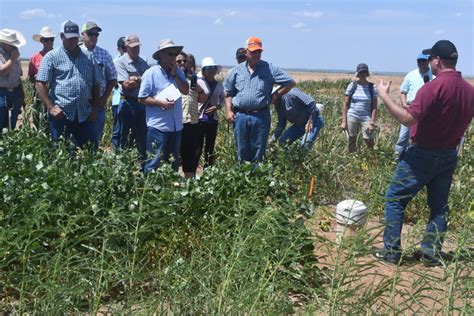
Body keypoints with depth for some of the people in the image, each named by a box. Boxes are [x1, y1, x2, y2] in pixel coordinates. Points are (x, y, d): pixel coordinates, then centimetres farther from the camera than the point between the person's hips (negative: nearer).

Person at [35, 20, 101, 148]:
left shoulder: (89, 57, 13)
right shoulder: (52, 57, 1)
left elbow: (96, 85, 17)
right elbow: (40, 85, -4)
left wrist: (95, 109, 8)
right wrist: (51, 108, -13)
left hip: (85, 115, 4)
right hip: (61, 114, -3)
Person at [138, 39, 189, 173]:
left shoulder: (178, 72, 9)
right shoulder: (151, 73, -6)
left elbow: (186, 90, -2)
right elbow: (142, 98, -8)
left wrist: (175, 74, -9)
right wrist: (161, 103, -18)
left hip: (176, 126, 6)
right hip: (158, 126, -5)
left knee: (173, 163, 15)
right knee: (154, 162, -1)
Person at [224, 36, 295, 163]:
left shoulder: (269, 69, 3)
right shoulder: (236, 70, 9)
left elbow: (290, 83, 4)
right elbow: (228, 93, 13)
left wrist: (274, 96, 1)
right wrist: (228, 111, 1)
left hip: (260, 116, -2)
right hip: (240, 116, 2)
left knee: (258, 152, 3)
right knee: (242, 152, 8)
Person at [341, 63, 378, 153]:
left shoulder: (372, 87, 2)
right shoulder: (352, 86, 2)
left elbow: (374, 107, 2)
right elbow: (345, 105, 4)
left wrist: (372, 123, -7)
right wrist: (344, 121, -2)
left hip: (366, 118, 0)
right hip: (352, 117, 0)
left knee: (370, 143, -7)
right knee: (351, 144, 5)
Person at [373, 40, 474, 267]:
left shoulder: (433, 88, -21)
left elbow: (408, 118, -25)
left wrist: (384, 96, -18)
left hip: (423, 154, -7)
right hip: (449, 155, 7)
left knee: (395, 199, 4)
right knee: (439, 205, 15)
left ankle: (391, 252, 5)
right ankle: (432, 253, 19)